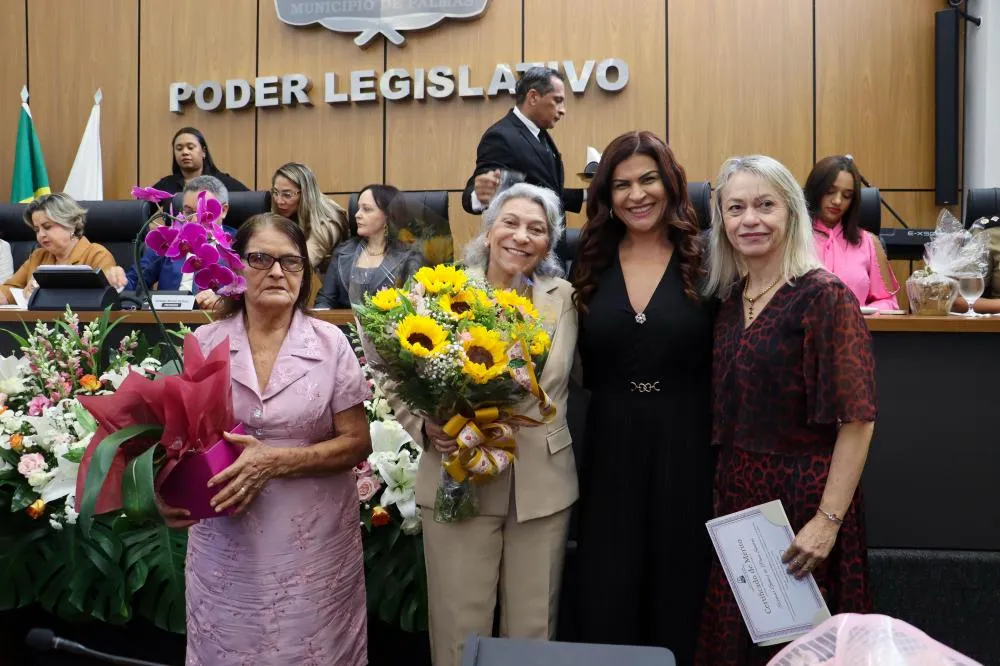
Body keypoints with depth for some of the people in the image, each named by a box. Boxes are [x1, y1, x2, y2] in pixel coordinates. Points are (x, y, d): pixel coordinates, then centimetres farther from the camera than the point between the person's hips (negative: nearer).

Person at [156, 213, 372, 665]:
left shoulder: (330, 343, -4)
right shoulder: (202, 345, 0)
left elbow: (357, 442, -5)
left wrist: (275, 461, -18)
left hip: (314, 543, -1)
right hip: (225, 544, 1)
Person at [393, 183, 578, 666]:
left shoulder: (565, 298, 3)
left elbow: (580, 380, 6)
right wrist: (427, 426, -15)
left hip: (543, 485, 2)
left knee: (534, 627, 15)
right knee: (460, 627, 11)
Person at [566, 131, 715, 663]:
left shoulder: (703, 262, -4)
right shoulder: (591, 264, 4)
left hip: (686, 445, -2)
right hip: (609, 444, 2)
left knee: (676, 595, 13)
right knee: (603, 603, 8)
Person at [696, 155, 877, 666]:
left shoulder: (824, 295, -13)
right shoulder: (729, 298, 6)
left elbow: (857, 420, -17)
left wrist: (828, 519, -20)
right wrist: (720, 491, 5)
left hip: (802, 493, -6)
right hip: (736, 494, 6)